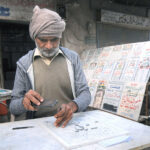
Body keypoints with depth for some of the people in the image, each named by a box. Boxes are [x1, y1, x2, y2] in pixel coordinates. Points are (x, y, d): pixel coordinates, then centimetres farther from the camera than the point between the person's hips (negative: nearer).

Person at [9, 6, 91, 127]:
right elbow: (13, 107, 3)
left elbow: (85, 93, 0)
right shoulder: (24, 64, -1)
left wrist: (73, 105, -22)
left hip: (70, 122, 0)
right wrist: (24, 102, -21)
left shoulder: (72, 57, 2)